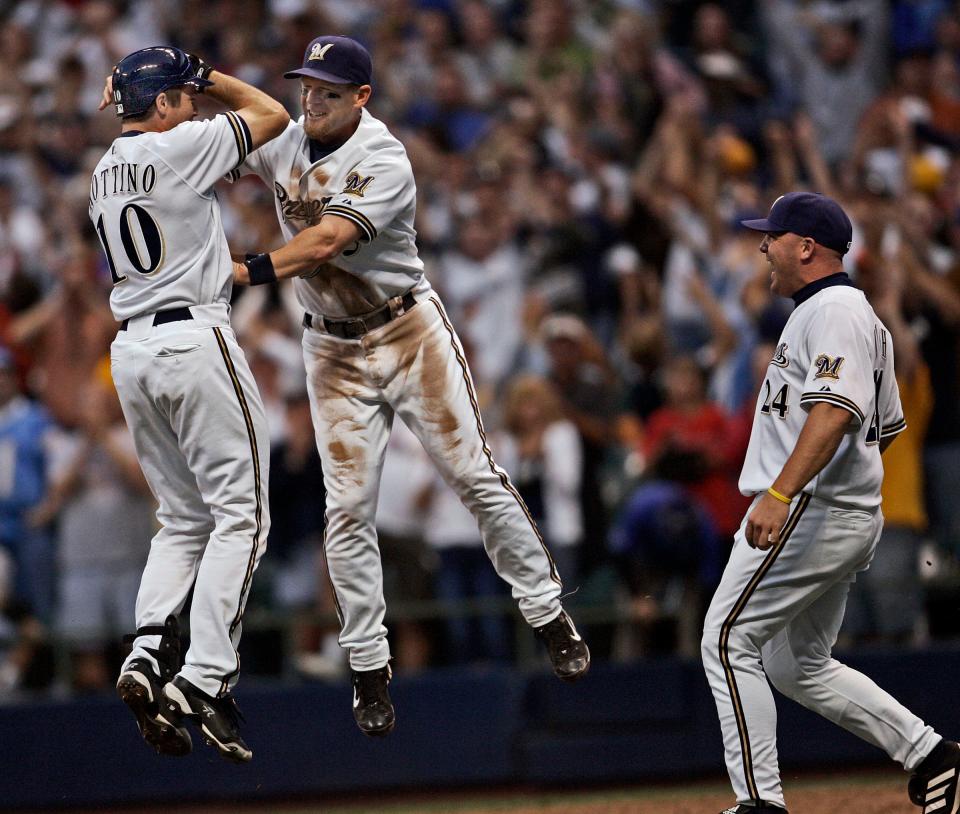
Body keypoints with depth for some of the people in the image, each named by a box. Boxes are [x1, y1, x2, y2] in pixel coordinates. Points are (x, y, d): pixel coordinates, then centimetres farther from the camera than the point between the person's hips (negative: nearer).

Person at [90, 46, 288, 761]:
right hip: (194, 338, -8)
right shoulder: (179, 147, -9)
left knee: (183, 520, 14)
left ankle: (148, 655, -6)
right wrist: (204, 73, 9)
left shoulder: (104, 174, 15)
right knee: (239, 514, -4)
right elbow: (272, 114, 0)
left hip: (131, 348, 8)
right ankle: (204, 677, -14)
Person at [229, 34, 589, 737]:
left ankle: (549, 616, 11)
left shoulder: (384, 161, -20)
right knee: (348, 508, -2)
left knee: (475, 476, -3)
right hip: (333, 348, 4)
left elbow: (326, 242, -31)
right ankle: (369, 670, 5)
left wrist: (247, 271, -40)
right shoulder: (287, 143, -1)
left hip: (410, 330, -4)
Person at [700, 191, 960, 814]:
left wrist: (781, 493, -37)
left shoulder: (833, 309, -13)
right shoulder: (861, 316, 21)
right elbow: (886, 427, 27)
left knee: (729, 641, -8)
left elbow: (835, 411, -28)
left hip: (809, 509, -11)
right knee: (799, 665, 15)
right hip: (852, 520, 11)